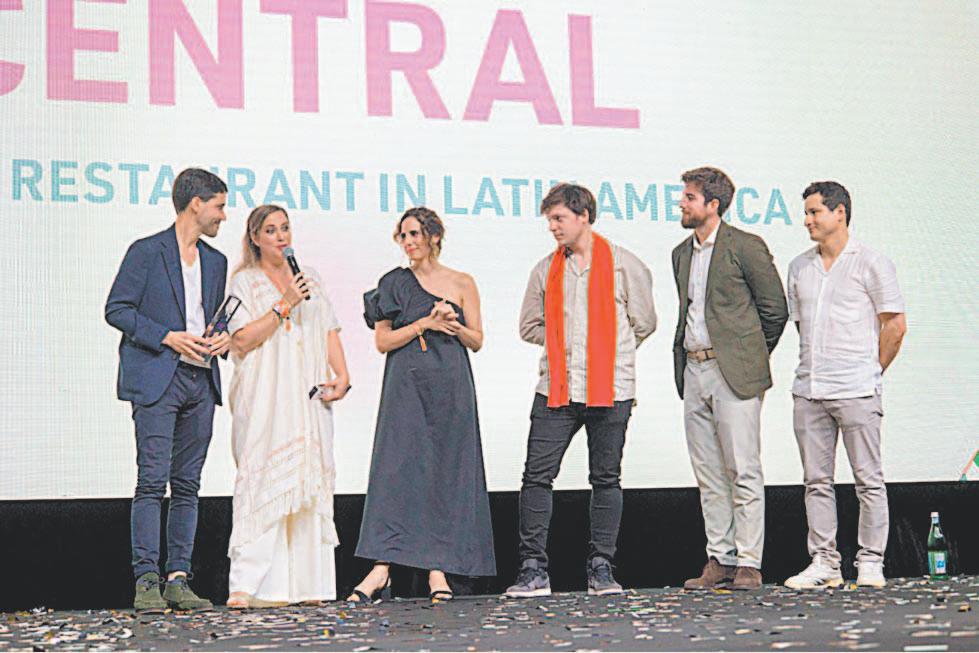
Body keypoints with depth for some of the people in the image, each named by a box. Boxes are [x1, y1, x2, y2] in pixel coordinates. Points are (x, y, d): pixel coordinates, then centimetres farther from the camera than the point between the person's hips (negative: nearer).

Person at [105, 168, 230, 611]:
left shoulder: (215, 261, 18)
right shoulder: (146, 252, -1)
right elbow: (116, 309, -4)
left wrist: (224, 339, 4)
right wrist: (167, 337, -13)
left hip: (201, 382, 6)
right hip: (156, 380, -6)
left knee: (187, 486, 5)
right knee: (152, 482, -9)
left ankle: (178, 579, 8)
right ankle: (146, 581, -7)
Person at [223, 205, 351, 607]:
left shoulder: (309, 278, 18)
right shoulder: (245, 282, 4)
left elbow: (329, 331, 15)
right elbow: (241, 339, -8)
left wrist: (341, 375, 1)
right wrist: (284, 305, -12)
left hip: (309, 397, 5)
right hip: (264, 400, -4)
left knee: (310, 482, -1)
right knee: (263, 482, -13)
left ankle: (306, 582, 1)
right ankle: (250, 585, -15)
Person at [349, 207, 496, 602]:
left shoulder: (462, 284, 8)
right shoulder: (394, 283, 9)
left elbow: (477, 341, 8)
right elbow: (382, 340, 2)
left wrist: (453, 325, -11)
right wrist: (425, 323, -10)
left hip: (450, 388, 0)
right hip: (406, 387, 0)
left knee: (446, 473, -1)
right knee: (398, 469, -9)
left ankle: (438, 568, 2)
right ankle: (383, 565, -13)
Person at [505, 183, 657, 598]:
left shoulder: (625, 265, 2)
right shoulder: (546, 270, 10)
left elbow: (644, 323, 8)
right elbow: (530, 326, 18)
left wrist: (606, 353, 10)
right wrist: (563, 346, 7)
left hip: (610, 390, -2)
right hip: (557, 390, 2)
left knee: (606, 479, 5)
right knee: (537, 476, -4)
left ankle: (601, 569, 13)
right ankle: (533, 570, 1)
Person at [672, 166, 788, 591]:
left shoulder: (745, 247, -5)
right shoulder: (682, 253, 16)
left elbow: (775, 309, -1)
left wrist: (750, 357, 6)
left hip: (733, 373, -7)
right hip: (693, 372, 7)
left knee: (744, 472, -5)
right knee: (709, 476, 7)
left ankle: (748, 564, -3)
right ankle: (719, 560, 12)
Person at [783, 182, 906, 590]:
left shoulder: (872, 264, -2)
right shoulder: (799, 268, 14)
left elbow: (895, 325, -1)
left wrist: (871, 371, 3)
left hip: (856, 391, -5)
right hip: (808, 390, 5)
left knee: (868, 479, -1)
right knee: (816, 480, 6)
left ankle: (870, 563, 5)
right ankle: (823, 563, 11)